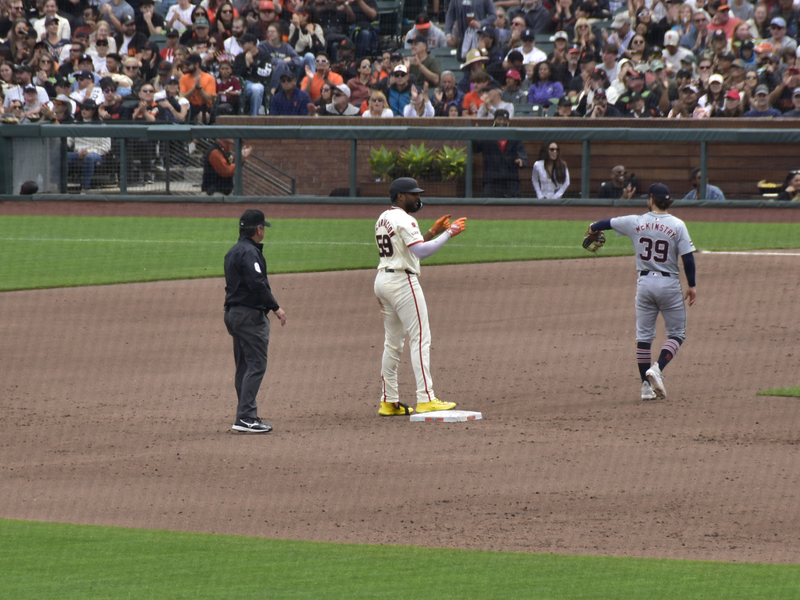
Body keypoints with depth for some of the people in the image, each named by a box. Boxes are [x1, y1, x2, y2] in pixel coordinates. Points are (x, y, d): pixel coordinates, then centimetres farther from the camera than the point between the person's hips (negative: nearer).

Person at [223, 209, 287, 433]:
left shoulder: (232, 252, 16)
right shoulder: (249, 252, -15)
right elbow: (257, 284, -24)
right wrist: (275, 307, -17)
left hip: (233, 313, 10)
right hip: (250, 314, -10)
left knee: (244, 367, 13)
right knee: (256, 365, -10)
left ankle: (245, 416, 15)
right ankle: (246, 417, -16)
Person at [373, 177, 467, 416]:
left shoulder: (383, 219, 17)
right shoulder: (403, 219, -13)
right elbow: (421, 251, -23)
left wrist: (433, 233, 17)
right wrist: (448, 234, -18)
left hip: (382, 280, 10)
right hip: (402, 281, -10)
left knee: (393, 342, 13)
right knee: (420, 338, -9)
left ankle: (388, 401, 13)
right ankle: (425, 399, -15)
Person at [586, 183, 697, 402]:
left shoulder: (636, 222, -2)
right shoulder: (677, 226, -8)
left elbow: (609, 223, 13)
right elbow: (688, 258, -11)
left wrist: (593, 227, 35)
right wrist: (692, 286, -1)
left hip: (644, 283, 2)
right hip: (669, 285, -2)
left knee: (643, 335, 11)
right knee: (677, 333, 7)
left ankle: (646, 385, 9)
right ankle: (657, 369, -17)